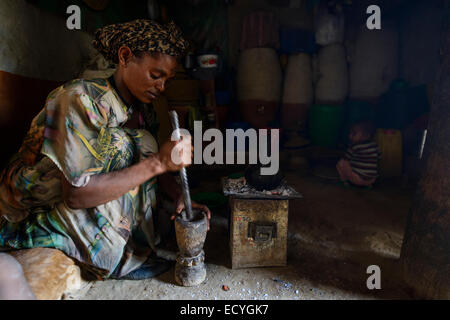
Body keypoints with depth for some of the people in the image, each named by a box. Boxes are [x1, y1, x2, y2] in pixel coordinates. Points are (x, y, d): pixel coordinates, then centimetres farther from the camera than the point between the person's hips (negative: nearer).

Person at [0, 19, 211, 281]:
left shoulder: (143, 110, -2)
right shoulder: (80, 100, -25)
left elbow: (152, 165, 2)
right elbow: (76, 193, -31)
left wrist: (180, 196, -17)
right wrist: (158, 162, -34)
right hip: (32, 217, -6)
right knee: (119, 144, -25)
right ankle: (123, 259, -12)